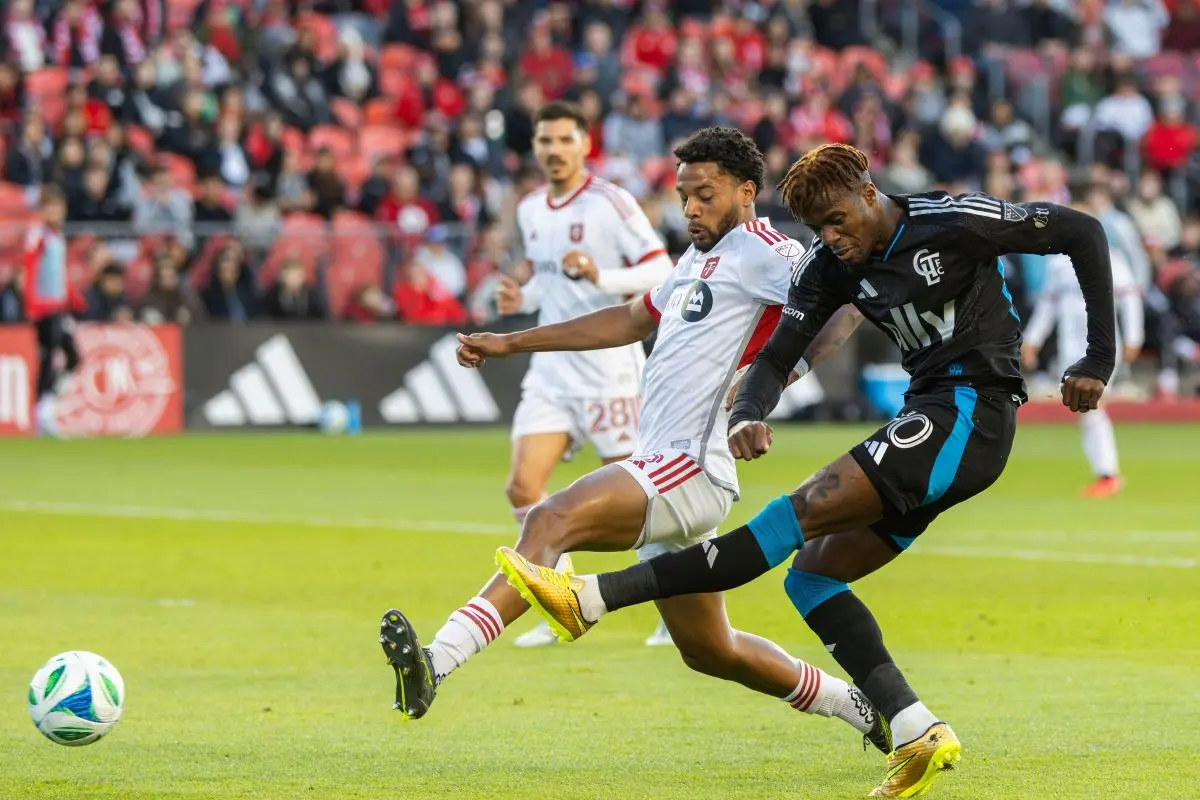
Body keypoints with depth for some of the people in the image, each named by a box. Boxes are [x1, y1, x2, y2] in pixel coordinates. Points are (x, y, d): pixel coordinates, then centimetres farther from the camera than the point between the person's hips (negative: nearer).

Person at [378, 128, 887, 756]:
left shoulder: (761, 253, -7)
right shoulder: (697, 262, 22)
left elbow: (850, 297, -20)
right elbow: (630, 321, 34)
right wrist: (511, 344, 33)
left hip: (689, 469, -10)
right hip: (663, 468, 10)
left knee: (552, 519, -29)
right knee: (709, 652, 20)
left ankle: (434, 663, -43)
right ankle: (853, 705, 36)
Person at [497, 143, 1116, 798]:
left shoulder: (953, 222, -10)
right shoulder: (832, 265, 9)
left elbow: (1082, 233, -4)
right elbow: (779, 353, 3)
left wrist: (1098, 360, -6)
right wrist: (747, 415, -21)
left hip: (970, 414, -9)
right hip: (929, 417, 9)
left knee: (806, 510, -18)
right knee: (812, 574, 1)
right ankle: (915, 733, -9)